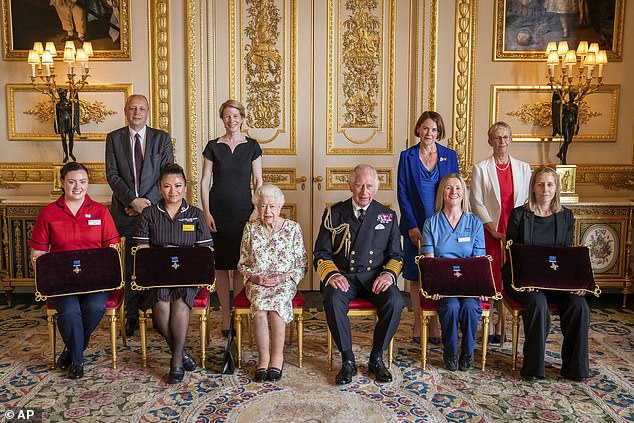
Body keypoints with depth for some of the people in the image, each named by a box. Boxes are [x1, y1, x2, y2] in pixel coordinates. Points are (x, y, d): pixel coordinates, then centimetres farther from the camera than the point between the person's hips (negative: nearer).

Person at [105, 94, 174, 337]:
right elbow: (112, 174, 1)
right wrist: (132, 200, -12)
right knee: (130, 265, 5)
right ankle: (132, 316, 16)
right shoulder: (114, 138, 8)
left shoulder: (162, 138, 6)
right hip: (125, 211, 1)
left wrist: (147, 201, -11)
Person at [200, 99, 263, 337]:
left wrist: (257, 210, -5)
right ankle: (226, 316, 13)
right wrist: (206, 212, -4)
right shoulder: (213, 146, 5)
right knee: (221, 265, 3)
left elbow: (258, 182, 6)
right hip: (218, 212, 0)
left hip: (243, 211, 0)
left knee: (241, 264, 2)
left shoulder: (252, 146, 5)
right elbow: (205, 181, 4)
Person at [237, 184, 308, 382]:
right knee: (259, 306, -31)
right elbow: (242, 263, 12)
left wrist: (284, 277, -11)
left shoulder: (293, 228, 5)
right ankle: (263, 357, -22)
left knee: (277, 302, -34)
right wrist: (254, 277, -7)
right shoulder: (250, 228, 9)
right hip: (256, 283, 1)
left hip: (284, 283, -1)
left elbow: (302, 264, 5)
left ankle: (277, 355, -24)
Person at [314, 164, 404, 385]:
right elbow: (321, 253, 5)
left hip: (375, 276, 1)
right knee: (333, 300, -33)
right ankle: (348, 361, -14)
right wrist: (332, 274, -15)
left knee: (395, 301, -28)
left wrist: (388, 274, -10)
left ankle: (376, 358, -7)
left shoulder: (387, 215, 12)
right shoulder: (334, 214, 8)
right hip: (343, 276, -1)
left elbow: (396, 255, 13)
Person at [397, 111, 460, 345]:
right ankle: (418, 326, 15)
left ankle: (434, 326, 10)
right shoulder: (407, 156, 2)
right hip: (415, 226, -1)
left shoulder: (449, 156, 7)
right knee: (416, 276, 5)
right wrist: (412, 226, -9)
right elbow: (402, 193, -1)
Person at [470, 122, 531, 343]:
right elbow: (477, 203, -3)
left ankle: (501, 326, 14)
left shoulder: (523, 168, 10)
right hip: (490, 232, -2)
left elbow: (528, 201, 9)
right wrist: (493, 230, -10)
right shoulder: (480, 168, 1)